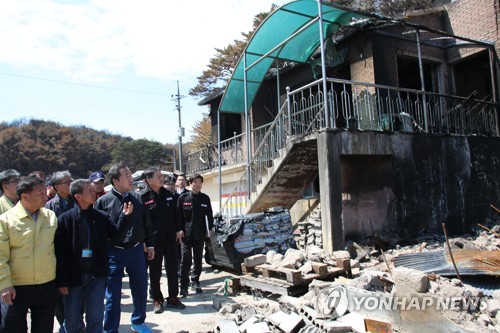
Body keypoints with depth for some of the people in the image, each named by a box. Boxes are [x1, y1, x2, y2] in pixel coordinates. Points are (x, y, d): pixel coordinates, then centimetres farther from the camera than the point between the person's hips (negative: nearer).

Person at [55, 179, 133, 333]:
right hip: (73, 276, -2)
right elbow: (59, 252, -9)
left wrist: (124, 216, -8)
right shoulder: (65, 219, -9)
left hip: (96, 275, 2)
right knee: (72, 320, 12)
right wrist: (61, 280, -10)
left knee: (96, 318, 9)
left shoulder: (102, 216, 0)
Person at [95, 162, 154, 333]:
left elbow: (146, 223, 11)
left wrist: (149, 245, 12)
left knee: (140, 290, 14)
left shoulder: (136, 198, 4)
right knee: (113, 295, 5)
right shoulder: (103, 201, -7)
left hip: (137, 250, 4)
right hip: (114, 253, -3)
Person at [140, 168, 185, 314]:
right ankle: (157, 300, 23)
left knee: (172, 270, 11)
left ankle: (173, 298, 24)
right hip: (153, 240, -4)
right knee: (155, 272, 8)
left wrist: (178, 230, 6)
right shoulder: (143, 197, -9)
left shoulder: (168, 194, 7)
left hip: (170, 238, 5)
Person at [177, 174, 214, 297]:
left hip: (200, 234, 3)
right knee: (186, 259, -6)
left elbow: (209, 216, 9)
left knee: (198, 260, 11)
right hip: (186, 234, -3)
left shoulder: (205, 198, 5)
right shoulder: (183, 198, -3)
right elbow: (178, 215, -1)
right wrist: (180, 230, -6)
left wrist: (209, 229, 4)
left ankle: (195, 281, 25)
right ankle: (184, 284, 3)